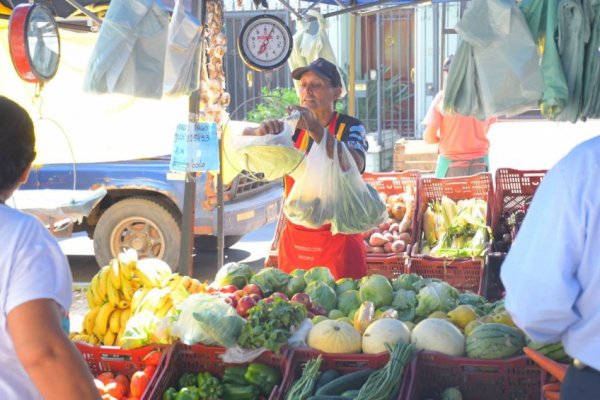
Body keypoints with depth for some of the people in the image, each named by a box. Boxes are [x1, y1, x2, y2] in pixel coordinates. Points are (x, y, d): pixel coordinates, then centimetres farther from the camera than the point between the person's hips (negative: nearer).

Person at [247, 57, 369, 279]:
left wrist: (317, 130, -37)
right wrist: (260, 132, -24)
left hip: (338, 239, -4)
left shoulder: (350, 127, -4)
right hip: (294, 239, 4)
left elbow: (356, 165, -24)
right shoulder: (292, 128, 9)